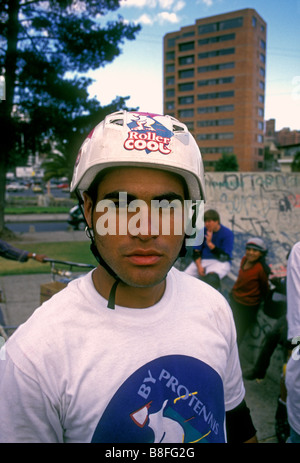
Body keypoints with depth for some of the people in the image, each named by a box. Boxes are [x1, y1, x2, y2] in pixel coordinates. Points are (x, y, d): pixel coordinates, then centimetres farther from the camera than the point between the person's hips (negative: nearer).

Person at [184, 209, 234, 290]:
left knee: (211, 277, -37)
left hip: (221, 262, -4)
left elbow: (224, 257, -13)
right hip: (202, 261, 5)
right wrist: (199, 266, -12)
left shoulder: (228, 234, -8)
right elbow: (196, 251, 5)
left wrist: (210, 244, -20)